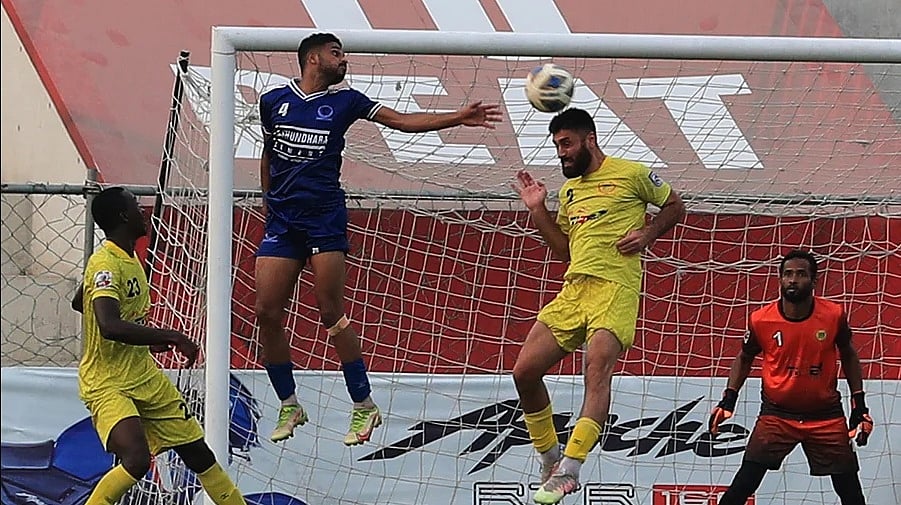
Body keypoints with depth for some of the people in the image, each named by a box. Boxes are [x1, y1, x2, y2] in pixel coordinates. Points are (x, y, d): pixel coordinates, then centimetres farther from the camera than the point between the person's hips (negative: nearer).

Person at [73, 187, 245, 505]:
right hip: (107, 385, -9)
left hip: (146, 377, 9)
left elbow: (79, 302, 25)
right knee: (137, 460, -29)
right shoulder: (106, 265, -20)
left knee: (197, 453, 10)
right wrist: (172, 336, -32)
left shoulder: (129, 258, 9)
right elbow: (109, 326, -36)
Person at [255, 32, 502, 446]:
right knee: (267, 313, -3)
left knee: (331, 313, -8)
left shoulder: (345, 101, 6)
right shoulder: (272, 101, 9)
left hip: (326, 218, -2)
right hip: (281, 221, 2)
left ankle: (363, 405, 1)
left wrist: (459, 118, -7)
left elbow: (402, 121, 2)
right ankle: (289, 405, 12)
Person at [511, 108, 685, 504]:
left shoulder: (631, 174, 3)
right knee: (524, 371, -2)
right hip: (574, 289, 7)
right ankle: (550, 460, 14)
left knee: (598, 365, -28)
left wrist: (647, 234, -4)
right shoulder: (568, 190, 23)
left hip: (615, 288, -7)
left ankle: (569, 469, -36)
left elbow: (675, 206, 12)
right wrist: (537, 210, 17)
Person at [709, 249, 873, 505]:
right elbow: (745, 357, 9)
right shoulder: (761, 320, -10)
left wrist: (859, 404, 5)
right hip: (776, 414, -1)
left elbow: (848, 355, 8)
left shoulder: (834, 316, -10)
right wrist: (728, 399, -1)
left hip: (826, 415, 1)